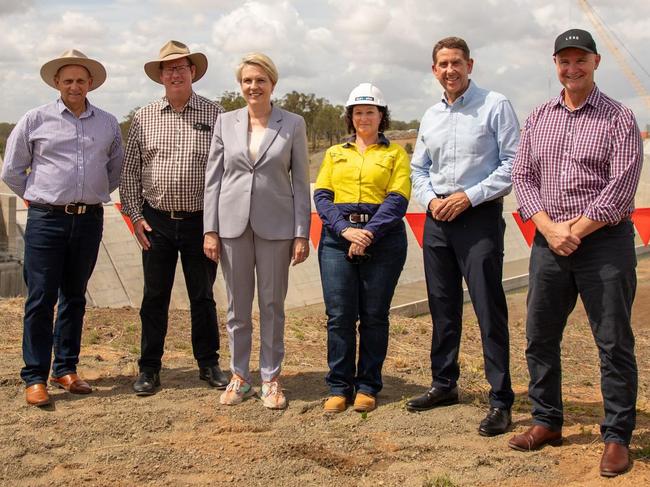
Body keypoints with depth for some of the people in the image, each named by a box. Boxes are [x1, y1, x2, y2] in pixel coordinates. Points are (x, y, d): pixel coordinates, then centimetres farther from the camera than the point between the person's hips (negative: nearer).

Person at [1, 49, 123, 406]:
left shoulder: (108, 124, 8)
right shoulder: (36, 120, 0)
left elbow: (116, 169, 21)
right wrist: (38, 197, 8)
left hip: (89, 220, 3)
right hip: (46, 220, -3)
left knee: (74, 297, 11)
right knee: (41, 299, -3)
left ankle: (65, 370, 21)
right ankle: (35, 377, 4)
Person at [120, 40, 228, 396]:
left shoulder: (214, 114, 2)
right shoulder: (144, 118, 6)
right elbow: (129, 171, 8)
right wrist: (135, 216, 0)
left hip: (201, 221, -1)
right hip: (156, 221, 1)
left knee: (203, 296, 9)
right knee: (154, 297, 7)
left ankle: (208, 364, 22)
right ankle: (149, 368, 18)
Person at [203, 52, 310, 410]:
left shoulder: (293, 124, 2)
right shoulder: (226, 123, 6)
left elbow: (301, 182, 1)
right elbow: (213, 178, 6)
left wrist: (302, 233, -4)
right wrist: (210, 230, 0)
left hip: (275, 226, -1)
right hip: (232, 223, 2)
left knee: (272, 306, 5)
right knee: (237, 307, 9)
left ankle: (271, 379, 17)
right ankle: (239, 377, 22)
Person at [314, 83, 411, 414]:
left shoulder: (395, 153, 10)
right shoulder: (335, 154, 17)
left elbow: (398, 199, -3)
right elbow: (321, 196, 5)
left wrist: (369, 233, -15)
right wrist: (346, 229, -11)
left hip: (382, 239, -2)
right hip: (337, 238, 2)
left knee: (374, 316, 2)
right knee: (339, 315, -2)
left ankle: (367, 387, 12)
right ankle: (339, 387, 8)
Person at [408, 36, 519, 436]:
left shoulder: (495, 106, -4)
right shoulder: (431, 116, 14)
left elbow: (513, 163, -9)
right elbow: (419, 168, 20)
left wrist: (469, 197, -14)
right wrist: (431, 199, 0)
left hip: (480, 218, -6)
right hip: (438, 220, 6)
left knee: (489, 310, -6)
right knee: (443, 307, 13)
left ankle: (501, 400, 0)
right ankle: (444, 384, 26)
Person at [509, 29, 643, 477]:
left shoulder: (619, 119, -2)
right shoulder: (538, 119, 11)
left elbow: (621, 187, -11)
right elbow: (522, 176, 5)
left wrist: (576, 231, -13)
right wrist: (550, 229, -9)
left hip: (605, 243, -4)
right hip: (548, 243, 5)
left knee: (614, 344, 1)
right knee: (540, 338, 10)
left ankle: (617, 437, 13)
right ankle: (547, 423, 25)